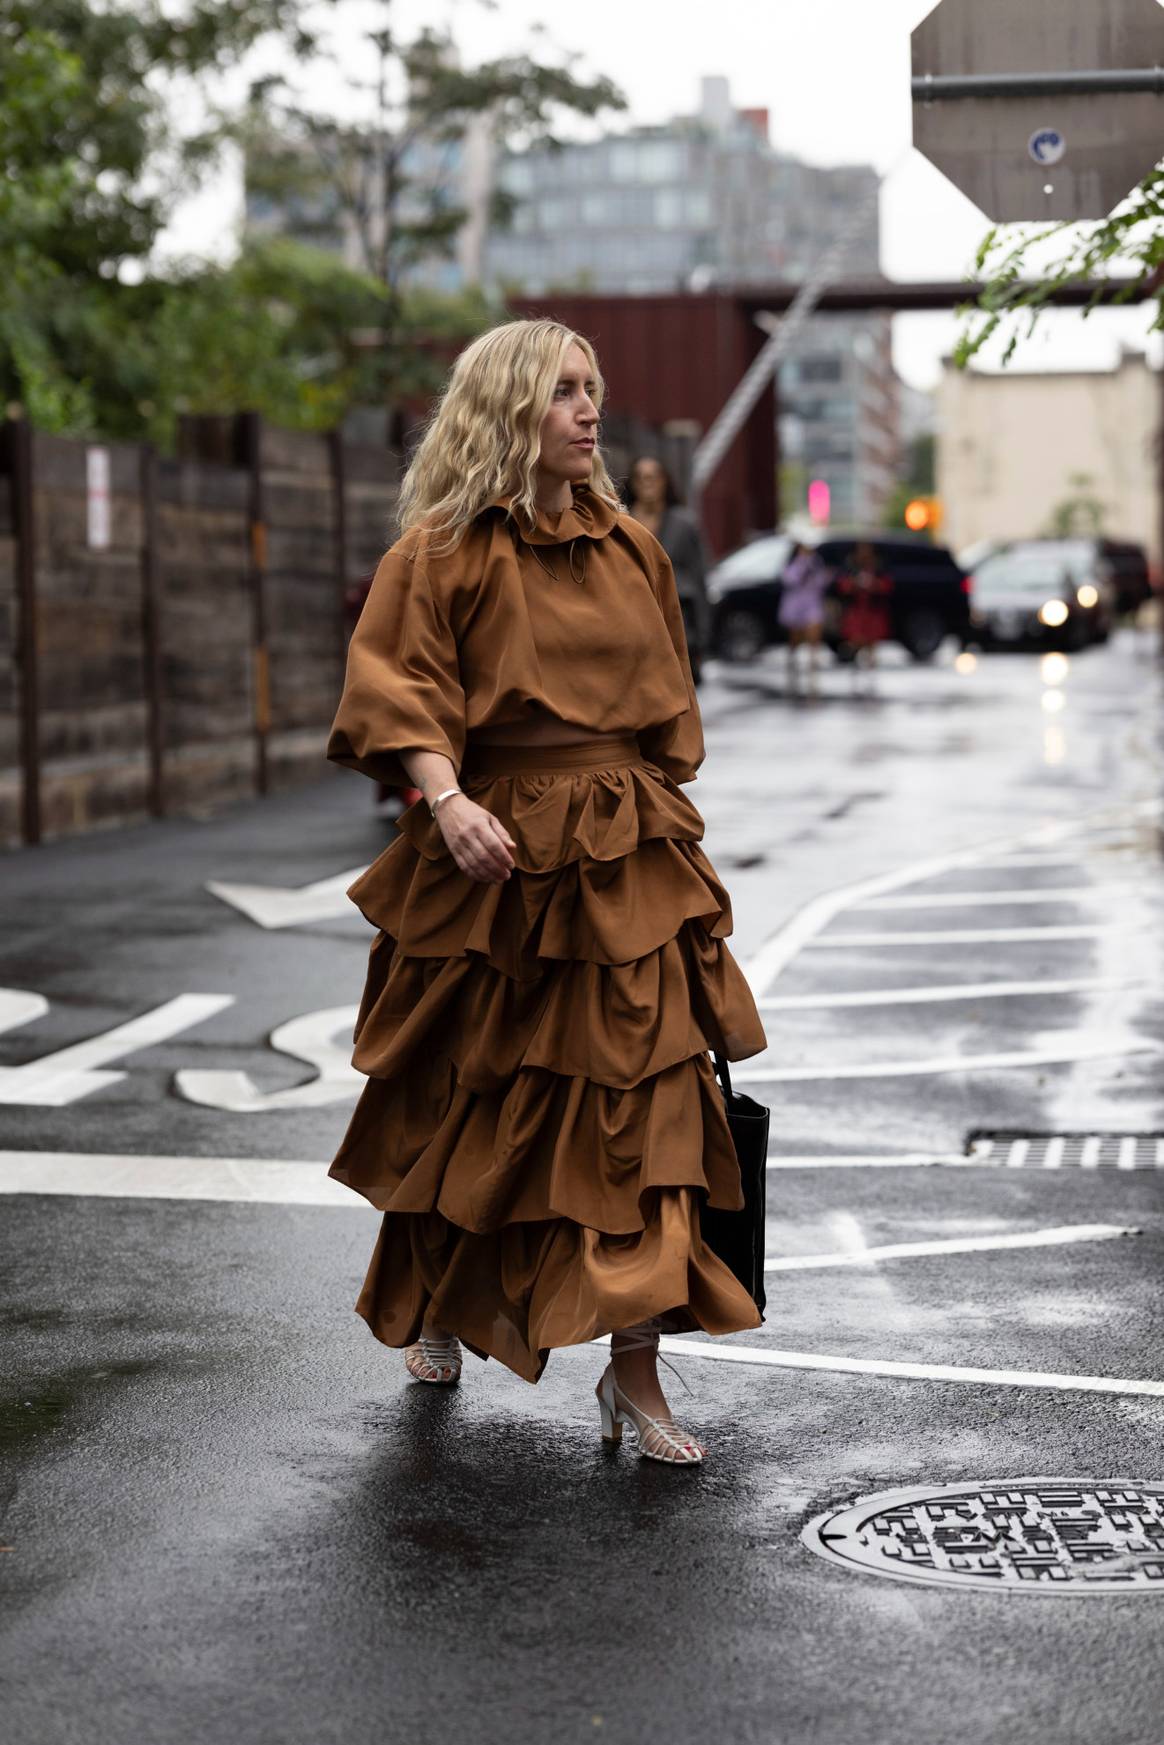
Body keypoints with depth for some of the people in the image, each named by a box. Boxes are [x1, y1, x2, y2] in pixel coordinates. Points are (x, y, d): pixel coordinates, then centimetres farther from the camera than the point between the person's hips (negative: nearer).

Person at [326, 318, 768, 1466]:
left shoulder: (631, 549, 10)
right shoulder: (442, 551, -5)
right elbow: (395, 691, -12)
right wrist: (446, 799, -27)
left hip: (625, 858, 4)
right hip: (494, 855, -3)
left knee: (642, 1106, -4)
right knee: (468, 1106, 12)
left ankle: (634, 1375, 1)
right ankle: (435, 1307, 38)